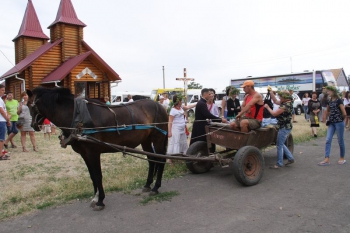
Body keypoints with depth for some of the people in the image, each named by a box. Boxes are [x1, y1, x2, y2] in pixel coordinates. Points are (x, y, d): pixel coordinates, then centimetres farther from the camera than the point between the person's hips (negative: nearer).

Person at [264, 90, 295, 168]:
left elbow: (274, 113, -22)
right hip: (285, 127, 10)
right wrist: (271, 92, 13)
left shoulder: (286, 105, -22)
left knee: (279, 145, -2)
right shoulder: (285, 103, 8)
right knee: (281, 144, 19)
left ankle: (279, 164, 7)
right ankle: (290, 158, 26)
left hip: (284, 127, -10)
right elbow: (275, 101, 21)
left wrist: (267, 107, -7)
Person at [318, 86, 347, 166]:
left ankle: (342, 158, 22)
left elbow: (344, 113, -13)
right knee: (328, 140, -3)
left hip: (339, 123, -6)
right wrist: (325, 117, 8)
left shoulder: (339, 100, -11)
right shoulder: (329, 101, 9)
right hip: (331, 123, 6)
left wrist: (341, 119, 3)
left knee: (340, 141, 6)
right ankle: (327, 159, -4)